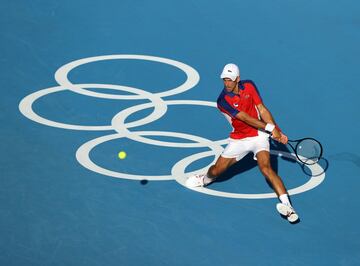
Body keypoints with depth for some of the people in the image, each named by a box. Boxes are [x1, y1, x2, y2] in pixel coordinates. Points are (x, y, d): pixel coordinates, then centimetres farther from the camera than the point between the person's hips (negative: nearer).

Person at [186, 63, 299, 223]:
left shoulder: (249, 86, -5)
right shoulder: (223, 100, -17)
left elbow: (262, 110, -2)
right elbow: (246, 118, -23)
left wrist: (277, 132, -10)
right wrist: (270, 128, -27)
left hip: (259, 135, -1)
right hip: (238, 139, 1)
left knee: (265, 167, -25)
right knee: (216, 171, 3)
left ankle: (287, 205, -37)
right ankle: (205, 180, 43)